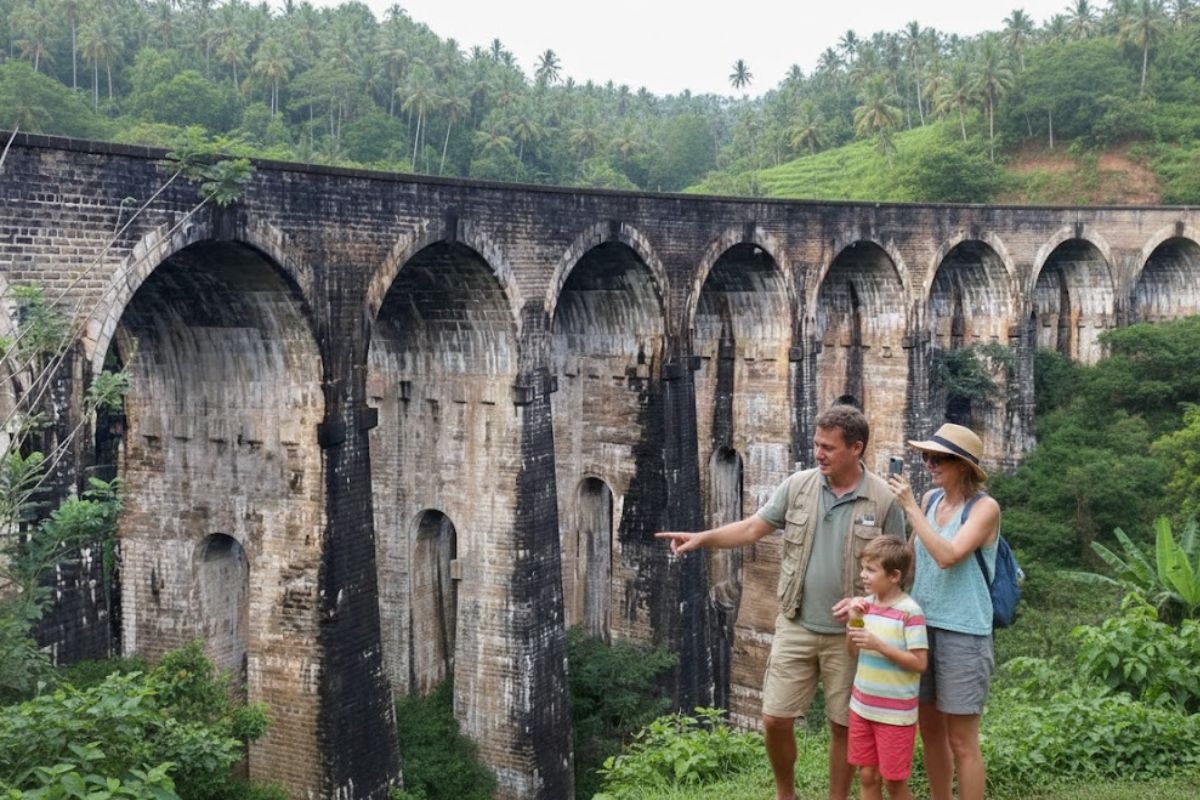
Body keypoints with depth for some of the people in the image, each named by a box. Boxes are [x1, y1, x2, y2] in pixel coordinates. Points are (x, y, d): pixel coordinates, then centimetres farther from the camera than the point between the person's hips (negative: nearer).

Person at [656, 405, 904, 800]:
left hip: (848, 634, -2)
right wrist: (702, 537, -12)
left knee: (844, 726, 8)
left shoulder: (884, 500, -8)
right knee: (776, 720, 4)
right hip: (796, 627, 2)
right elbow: (752, 528, 2)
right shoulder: (798, 485, -2)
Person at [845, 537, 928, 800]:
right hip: (862, 706, 6)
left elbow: (919, 663, -18)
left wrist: (878, 645, -24)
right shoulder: (866, 604, 4)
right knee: (866, 776, 10)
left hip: (896, 713, -6)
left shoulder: (910, 612, -17)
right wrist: (853, 622, -7)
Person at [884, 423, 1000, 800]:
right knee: (930, 730, 15)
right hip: (922, 625, 6)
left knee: (961, 741, 0)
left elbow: (948, 556, -24)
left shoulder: (984, 508, -11)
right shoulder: (930, 499, 6)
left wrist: (910, 507, -21)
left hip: (962, 632, -6)